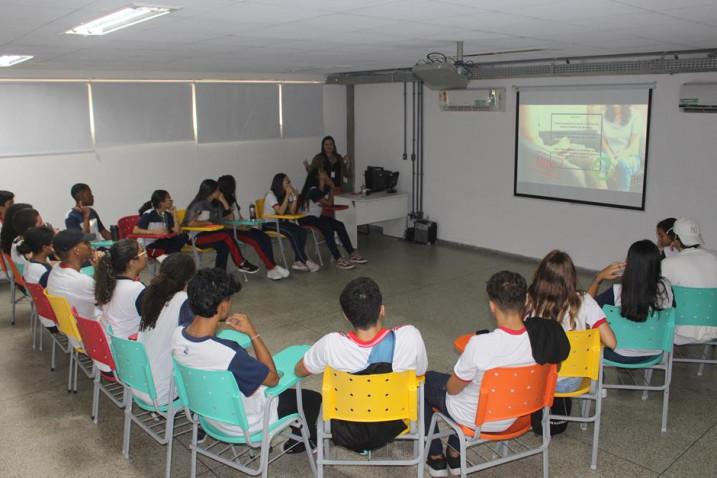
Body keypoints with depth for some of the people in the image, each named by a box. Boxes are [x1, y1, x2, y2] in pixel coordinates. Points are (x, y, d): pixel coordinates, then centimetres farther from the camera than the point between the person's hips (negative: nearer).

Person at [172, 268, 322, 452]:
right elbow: (273, 378, -23)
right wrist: (253, 333, -22)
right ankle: (301, 440, 41)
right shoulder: (227, 353, -41)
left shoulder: (178, 335, -19)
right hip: (242, 424, -7)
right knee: (312, 398, 12)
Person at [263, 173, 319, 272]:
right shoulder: (271, 195, -15)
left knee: (302, 231, -20)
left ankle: (298, 261, -21)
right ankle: (305, 261, -21)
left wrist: (295, 196, -12)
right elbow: (280, 212, -25)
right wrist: (287, 195, -24)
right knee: (293, 233, -30)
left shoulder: (286, 194, 5)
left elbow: (292, 211, -2)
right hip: (269, 224, -7)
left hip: (281, 222, 7)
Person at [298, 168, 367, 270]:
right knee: (327, 228, -32)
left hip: (317, 216, 9)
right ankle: (338, 260, -33)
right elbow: (329, 203, -18)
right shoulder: (313, 190, -20)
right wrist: (332, 188, -10)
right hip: (307, 218, -9)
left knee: (340, 225, -7)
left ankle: (352, 254, -6)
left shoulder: (324, 189, 7)